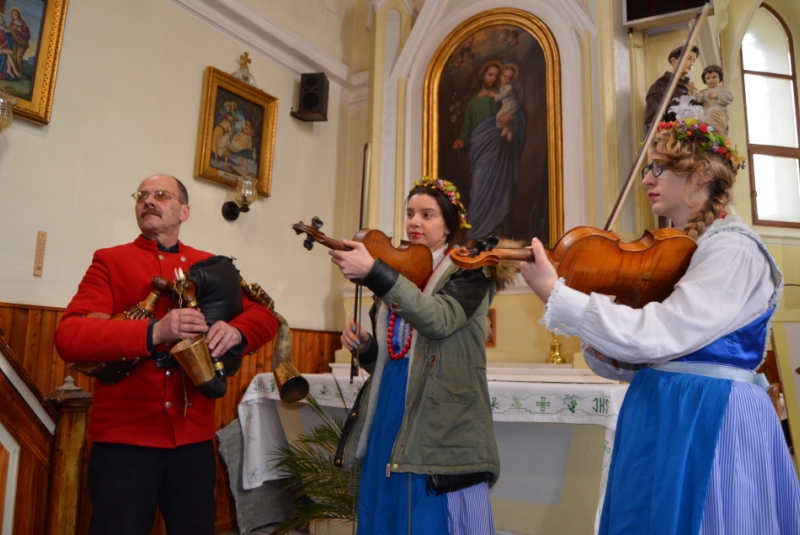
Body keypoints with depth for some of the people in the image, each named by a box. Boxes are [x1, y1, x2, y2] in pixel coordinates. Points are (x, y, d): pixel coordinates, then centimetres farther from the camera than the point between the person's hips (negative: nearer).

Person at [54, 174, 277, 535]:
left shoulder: (210, 266, 10)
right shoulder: (110, 261, 2)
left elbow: (264, 317, 4)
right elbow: (69, 337, -11)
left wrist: (236, 332, -19)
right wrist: (154, 332, -26)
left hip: (194, 435, 3)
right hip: (125, 435, -2)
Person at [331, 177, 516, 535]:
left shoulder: (469, 270, -3)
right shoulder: (399, 274, 15)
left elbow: (438, 319, -25)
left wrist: (373, 271, -32)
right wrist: (364, 346, -4)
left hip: (442, 425, -6)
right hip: (388, 418, 6)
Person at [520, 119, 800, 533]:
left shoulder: (734, 251, -13)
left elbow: (655, 336, -27)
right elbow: (635, 359, 10)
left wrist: (554, 292, -27)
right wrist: (600, 350, -12)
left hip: (708, 420, -7)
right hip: (658, 414, 8)